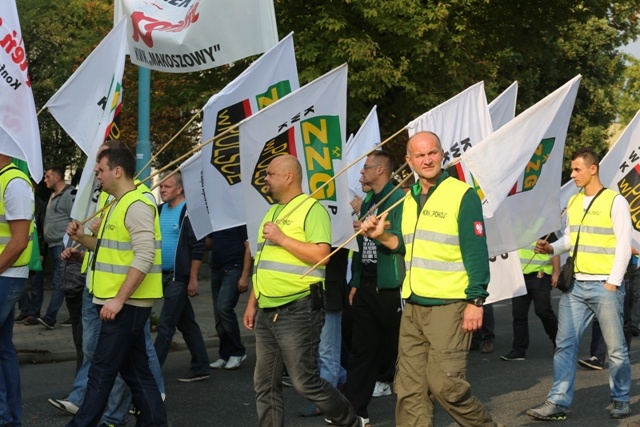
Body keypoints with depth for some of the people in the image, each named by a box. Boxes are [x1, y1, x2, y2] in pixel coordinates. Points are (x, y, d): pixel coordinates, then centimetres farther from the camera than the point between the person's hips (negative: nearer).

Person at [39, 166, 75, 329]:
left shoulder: (69, 195, -10)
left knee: (59, 281, -10)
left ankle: (50, 317, -14)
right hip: (53, 245, 10)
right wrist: (47, 240, 18)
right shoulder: (54, 195, 19)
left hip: (63, 245, -10)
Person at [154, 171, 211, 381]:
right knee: (187, 323, 13)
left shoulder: (188, 212, -13)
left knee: (165, 325, -5)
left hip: (179, 278, -8)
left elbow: (197, 248, -16)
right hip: (165, 275, 8)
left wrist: (193, 279, -18)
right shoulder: (160, 210, 11)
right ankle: (201, 368, 20)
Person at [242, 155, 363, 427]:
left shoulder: (311, 209, -8)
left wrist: (282, 238, -17)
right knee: (265, 384, 8)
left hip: (297, 310, -9)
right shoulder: (272, 212, 19)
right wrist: (252, 303, 20)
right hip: (267, 313, 9)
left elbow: (321, 255, -21)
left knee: (305, 381, -5)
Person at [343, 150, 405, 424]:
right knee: (362, 347, 5)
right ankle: (354, 409, 6)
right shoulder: (367, 202, 17)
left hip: (391, 286, -8)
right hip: (366, 285, 8)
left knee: (397, 344, 4)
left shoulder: (399, 199, -10)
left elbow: (403, 242, -16)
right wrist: (355, 282, 17)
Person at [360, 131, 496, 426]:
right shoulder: (409, 198, 14)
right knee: (409, 387, 6)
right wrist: (382, 237, 5)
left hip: (449, 305, -7)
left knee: (444, 383, -9)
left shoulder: (462, 194, -7)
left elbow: (476, 251, -11)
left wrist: (476, 300, -16)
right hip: (413, 305, 7)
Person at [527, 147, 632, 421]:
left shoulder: (615, 201, -7)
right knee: (565, 343, 0)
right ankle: (558, 402, 1)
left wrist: (612, 283, -12)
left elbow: (624, 245, -9)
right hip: (575, 285, 6)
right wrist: (552, 248, 0)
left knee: (615, 347, 5)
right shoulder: (573, 202, 13)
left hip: (604, 286, -6)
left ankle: (621, 400, 19)